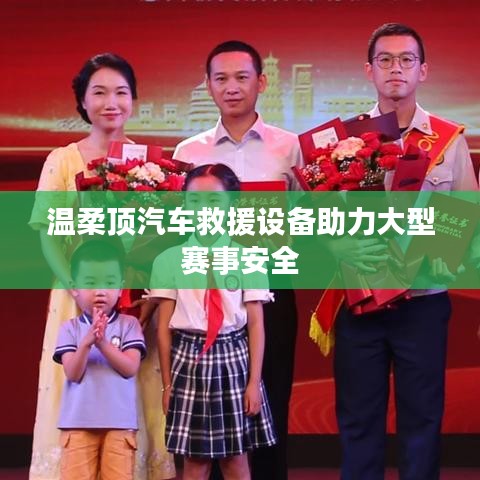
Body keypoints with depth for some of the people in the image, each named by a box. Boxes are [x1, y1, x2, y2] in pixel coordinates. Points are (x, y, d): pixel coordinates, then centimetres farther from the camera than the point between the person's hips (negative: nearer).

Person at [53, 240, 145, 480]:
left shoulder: (128, 324, 2)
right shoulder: (70, 328, 3)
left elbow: (130, 368, -8)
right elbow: (73, 373, -7)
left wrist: (103, 343, -20)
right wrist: (86, 342, -22)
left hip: (119, 423, 0)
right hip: (78, 422, 0)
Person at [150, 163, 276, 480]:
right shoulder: (169, 259, 1)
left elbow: (256, 325, 0)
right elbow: (164, 326, 3)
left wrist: (254, 381, -4)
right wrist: (167, 382, 3)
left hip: (233, 361, 0)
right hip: (189, 361, 0)